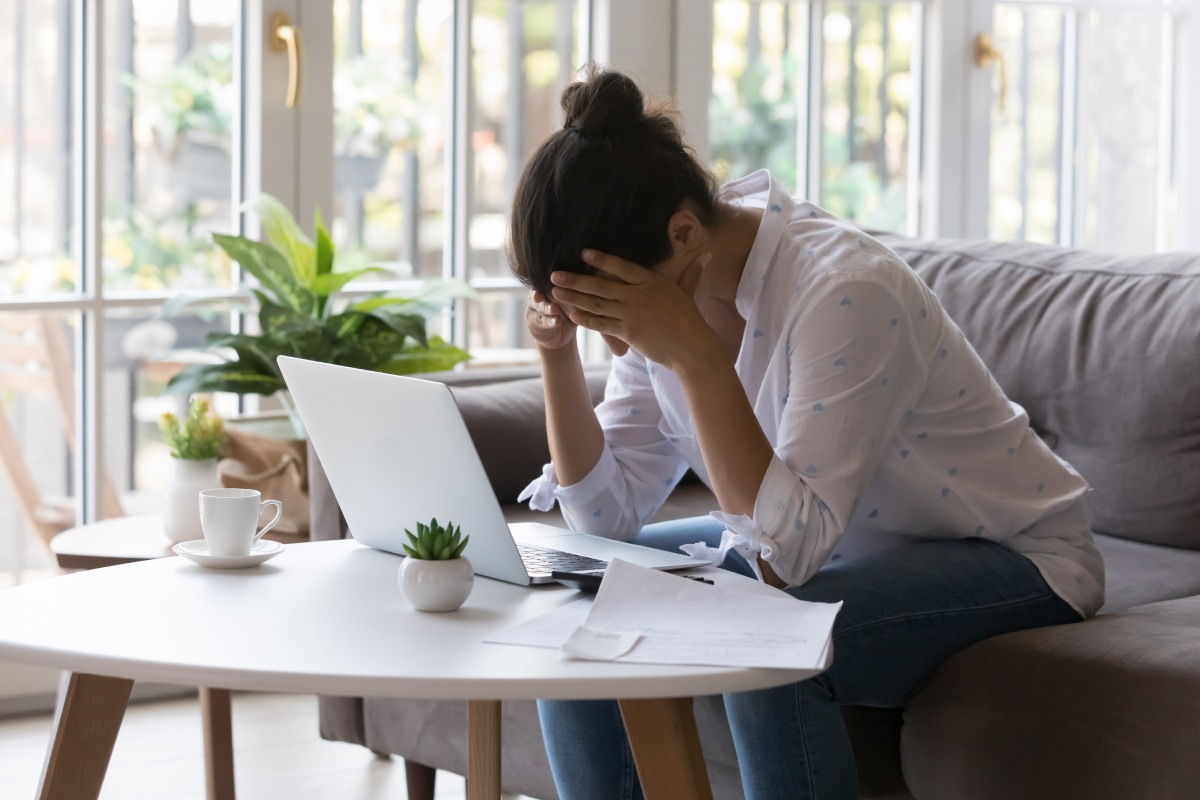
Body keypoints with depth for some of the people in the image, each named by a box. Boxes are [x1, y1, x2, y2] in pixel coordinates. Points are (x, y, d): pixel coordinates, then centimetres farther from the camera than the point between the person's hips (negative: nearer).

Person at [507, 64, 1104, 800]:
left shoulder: (844, 291, -31)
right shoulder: (674, 287, -7)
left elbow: (788, 547, -34)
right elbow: (608, 509, -4)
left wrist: (693, 353, -38)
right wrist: (558, 349, -18)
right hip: (812, 543, 8)